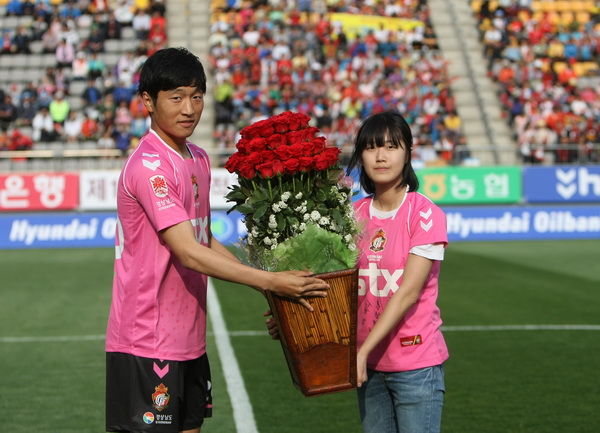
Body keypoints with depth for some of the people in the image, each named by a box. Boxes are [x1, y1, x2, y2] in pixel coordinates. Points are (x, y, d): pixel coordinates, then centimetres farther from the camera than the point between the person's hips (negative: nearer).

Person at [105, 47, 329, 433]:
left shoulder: (199, 160, 11)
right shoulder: (149, 167, -18)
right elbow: (189, 253, -24)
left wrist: (263, 281, 7)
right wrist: (269, 281, -23)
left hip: (189, 340, 9)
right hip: (146, 345, -9)